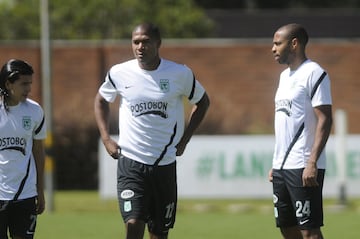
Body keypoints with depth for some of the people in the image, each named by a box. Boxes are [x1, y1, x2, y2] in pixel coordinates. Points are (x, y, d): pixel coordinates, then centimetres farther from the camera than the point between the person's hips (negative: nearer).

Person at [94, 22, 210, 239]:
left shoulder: (180, 74, -3)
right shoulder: (119, 73, -2)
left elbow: (202, 102, 14)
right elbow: (101, 100, 19)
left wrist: (184, 140, 8)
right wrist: (106, 139, 8)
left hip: (165, 164, 1)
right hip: (130, 161, -1)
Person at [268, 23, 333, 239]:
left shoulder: (314, 74, -10)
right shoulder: (285, 76, 18)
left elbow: (325, 120, -16)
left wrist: (312, 163, -23)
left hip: (303, 168, -9)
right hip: (282, 167, 9)